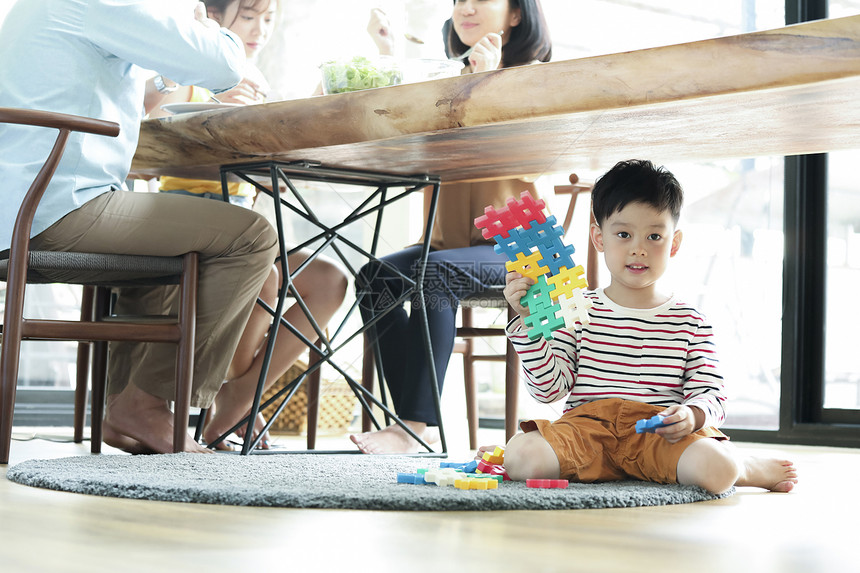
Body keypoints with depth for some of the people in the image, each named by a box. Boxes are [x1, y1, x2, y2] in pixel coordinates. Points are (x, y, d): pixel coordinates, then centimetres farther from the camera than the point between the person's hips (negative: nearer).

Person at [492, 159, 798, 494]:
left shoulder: (691, 324, 11)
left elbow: (710, 394, 7)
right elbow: (549, 388, 4)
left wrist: (692, 415, -17)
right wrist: (529, 320, -5)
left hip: (661, 435, 1)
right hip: (588, 426, 0)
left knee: (717, 471, -30)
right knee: (522, 457, -31)